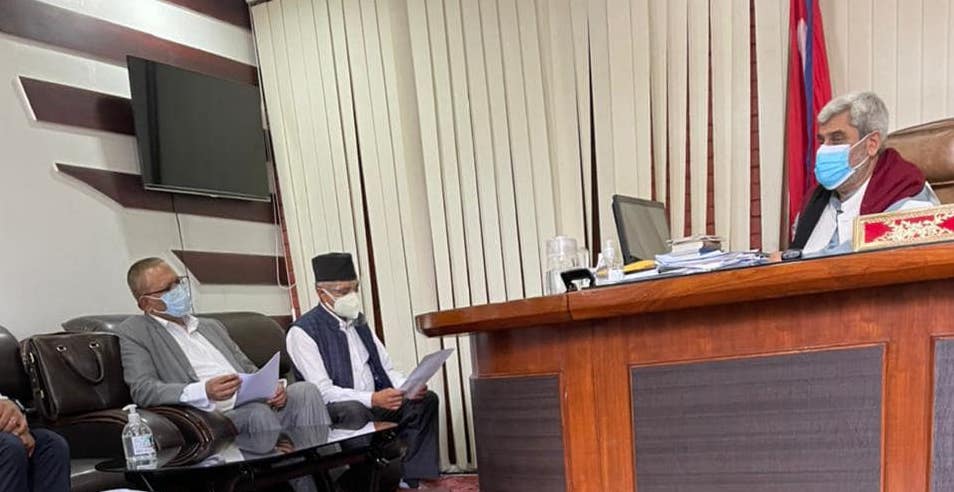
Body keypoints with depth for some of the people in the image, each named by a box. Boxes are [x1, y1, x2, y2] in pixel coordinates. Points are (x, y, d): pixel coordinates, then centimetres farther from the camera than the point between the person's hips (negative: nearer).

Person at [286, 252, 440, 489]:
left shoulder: (359, 322, 13)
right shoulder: (303, 331, -10)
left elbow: (387, 370, 14)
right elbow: (322, 391, -18)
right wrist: (372, 398, -28)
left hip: (375, 401, 7)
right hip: (333, 411, -7)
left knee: (426, 400, -9)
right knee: (354, 412, -37)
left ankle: (413, 481, -10)